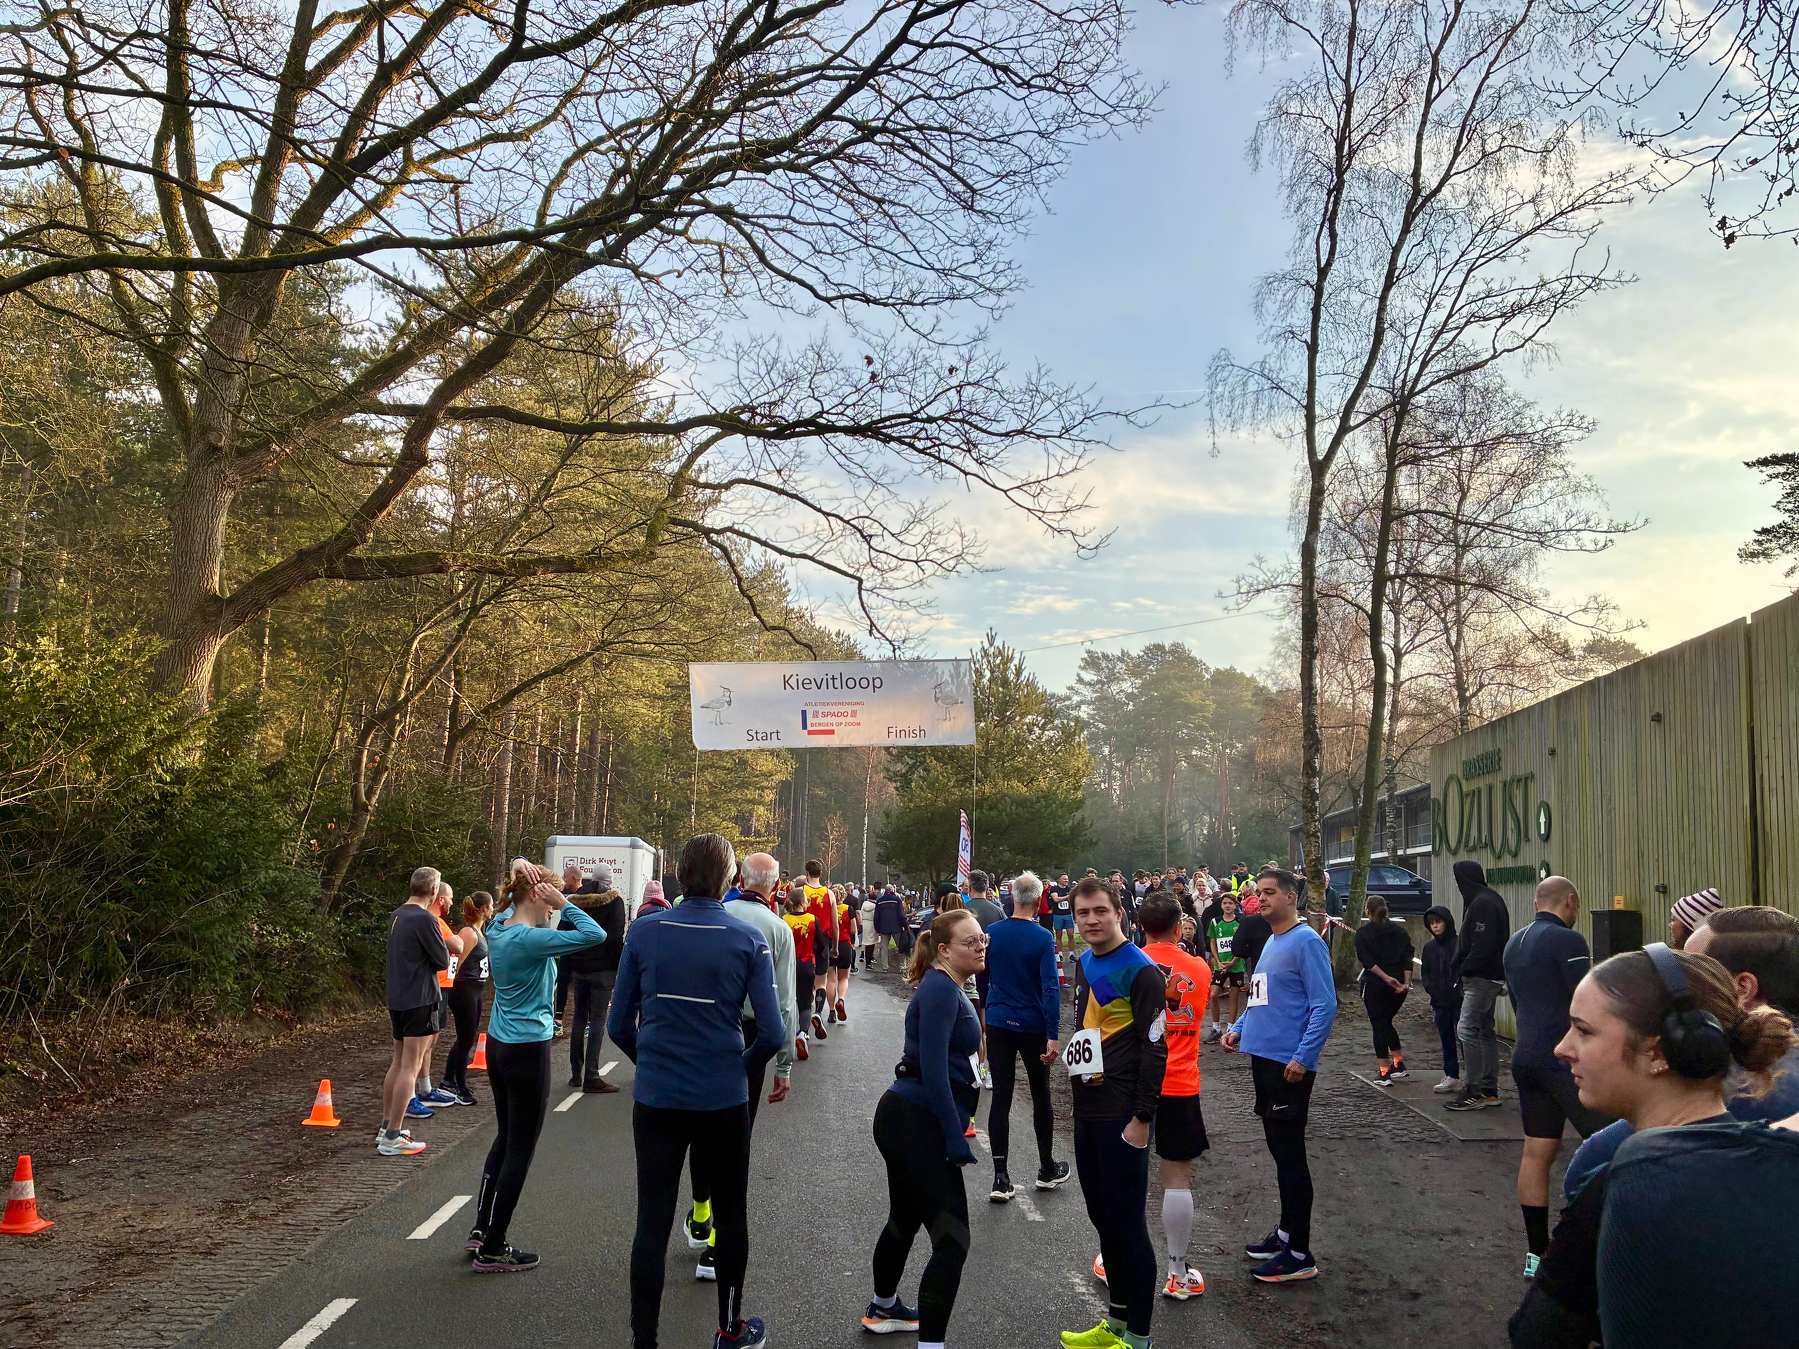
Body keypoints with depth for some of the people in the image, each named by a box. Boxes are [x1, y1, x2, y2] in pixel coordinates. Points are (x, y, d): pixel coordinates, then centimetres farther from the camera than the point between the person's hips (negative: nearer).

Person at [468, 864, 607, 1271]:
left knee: (505, 1138, 22)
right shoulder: (530, 939, -23)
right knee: (520, 1149, 3)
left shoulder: (499, 930, 2)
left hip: (498, 1046, 9)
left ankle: (481, 1229, 29)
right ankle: (492, 1250, 12)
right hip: (528, 1050, -9)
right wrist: (564, 903, -18)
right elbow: (595, 935, -28)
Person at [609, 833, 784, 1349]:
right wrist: (743, 1068, 7)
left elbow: (619, 1025, -1)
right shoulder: (748, 940, -9)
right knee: (730, 1214, 18)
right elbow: (773, 1033, -11)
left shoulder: (643, 932, -5)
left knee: (652, 1222, 8)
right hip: (724, 1100, -1)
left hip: (656, 1098, 1)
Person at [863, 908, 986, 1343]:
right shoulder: (939, 988, -16)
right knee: (952, 1240, -11)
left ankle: (883, 1309, 46)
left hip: (909, 1121, 11)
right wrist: (956, 1137, -20)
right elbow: (933, 1067, -22)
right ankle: (930, 1341, -10)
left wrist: (955, 1127, 17)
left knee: (906, 1221, 27)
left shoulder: (948, 989, 14)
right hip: (916, 1123, -11)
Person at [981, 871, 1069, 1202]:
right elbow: (1051, 988, -19)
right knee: (1041, 1097, 14)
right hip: (1033, 1027, -2)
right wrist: (1053, 1035, -20)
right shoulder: (1042, 938, -13)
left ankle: (1001, 1179, 1)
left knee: (1001, 1099, 3)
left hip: (998, 1025, 2)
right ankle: (1047, 1170, 27)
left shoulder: (991, 933, -2)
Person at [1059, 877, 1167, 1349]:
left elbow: (1155, 1049, -17)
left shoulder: (1141, 971, -14)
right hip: (1087, 1112, 8)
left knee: (1127, 1222, 0)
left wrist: (1142, 1119, -18)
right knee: (1102, 1217, 16)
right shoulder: (1084, 964, 11)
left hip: (1122, 1116, -8)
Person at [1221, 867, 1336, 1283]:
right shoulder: (1270, 942, 15)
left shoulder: (1307, 942, -13)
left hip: (1289, 1066, -9)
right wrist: (1238, 1029, 12)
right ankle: (1286, 1232, 31)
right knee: (1279, 1150, 18)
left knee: (1290, 1155, -3)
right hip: (1263, 1058, 9)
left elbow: (1324, 1005, -18)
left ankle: (1299, 1254, 4)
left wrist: (1303, 1057, -21)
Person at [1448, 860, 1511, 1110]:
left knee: (1466, 1030, -12)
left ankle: (1473, 1092, -11)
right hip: (1487, 977, 11)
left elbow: (1482, 946, -23)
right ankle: (1489, 1091, 19)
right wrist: (1462, 969, 12)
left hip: (1481, 978, -11)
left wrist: (1463, 970, -14)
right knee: (1485, 1031, 13)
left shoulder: (1483, 903, -16)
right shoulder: (1486, 899, 17)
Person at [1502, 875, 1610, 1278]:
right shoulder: (1568, 940, -11)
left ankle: (1536, 1252, 11)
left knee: (1537, 1152, 8)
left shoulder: (1514, 943, 15)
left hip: (1525, 1055, 8)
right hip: (1564, 1057, -8)